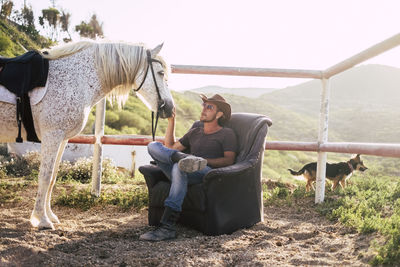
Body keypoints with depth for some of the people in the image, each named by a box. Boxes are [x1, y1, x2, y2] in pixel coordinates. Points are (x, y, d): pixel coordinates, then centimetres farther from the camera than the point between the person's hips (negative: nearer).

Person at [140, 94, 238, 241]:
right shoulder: (194, 132, 31)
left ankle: (167, 227, -46)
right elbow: (170, 147, 28)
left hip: (208, 173, -5)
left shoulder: (227, 133, 14)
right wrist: (171, 121, 23)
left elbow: (229, 160, 0)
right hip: (181, 174, 6)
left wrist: (204, 161, -15)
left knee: (179, 167, -40)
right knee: (153, 146, -9)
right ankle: (184, 159, -37)